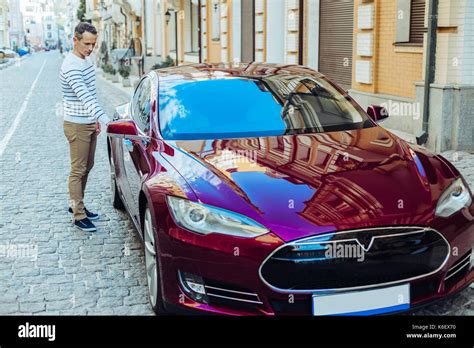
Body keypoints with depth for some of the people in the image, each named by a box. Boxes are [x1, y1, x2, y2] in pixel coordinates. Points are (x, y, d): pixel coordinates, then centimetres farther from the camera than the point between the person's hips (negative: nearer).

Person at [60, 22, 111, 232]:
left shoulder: (85, 61, 8)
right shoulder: (71, 67, -22)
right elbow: (85, 97, -32)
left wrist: (95, 118, 17)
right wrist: (106, 120, -40)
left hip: (89, 123, 9)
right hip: (77, 126, -9)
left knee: (87, 168, 17)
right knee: (78, 171, -2)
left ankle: (75, 205, 30)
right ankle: (79, 216, 5)